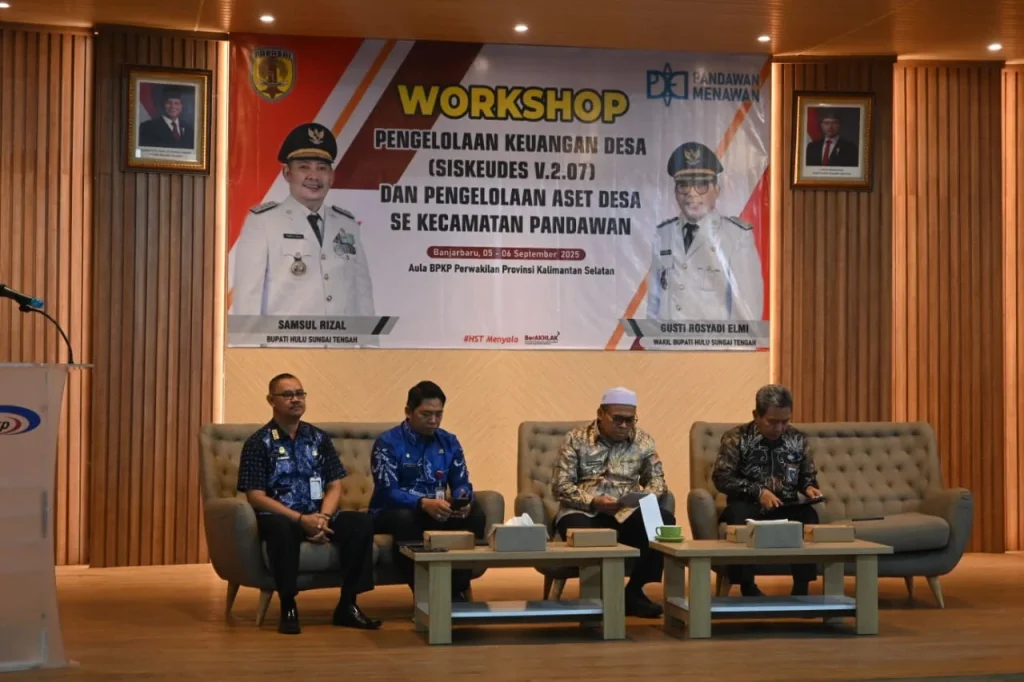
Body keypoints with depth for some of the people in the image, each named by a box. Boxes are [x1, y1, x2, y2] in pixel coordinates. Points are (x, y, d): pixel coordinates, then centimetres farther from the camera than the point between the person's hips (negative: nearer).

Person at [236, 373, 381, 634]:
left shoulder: (319, 438, 13)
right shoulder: (258, 443, -1)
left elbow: (334, 487, 9)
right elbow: (255, 496, -9)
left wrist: (323, 518, -13)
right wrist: (301, 519, -19)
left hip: (317, 517, 4)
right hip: (279, 518, -4)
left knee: (362, 522, -22)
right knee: (281, 528, -40)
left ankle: (348, 605, -15)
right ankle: (288, 607, -25)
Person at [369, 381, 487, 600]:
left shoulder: (449, 442, 7)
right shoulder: (387, 442, -11)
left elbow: (461, 483, 2)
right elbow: (387, 491, -21)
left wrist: (463, 501, -25)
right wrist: (424, 503, -39)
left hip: (437, 513, 5)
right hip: (392, 514, -5)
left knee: (476, 515, -22)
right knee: (404, 517, -39)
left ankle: (457, 591, -16)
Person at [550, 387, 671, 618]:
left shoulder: (643, 442, 10)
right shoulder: (576, 439, 1)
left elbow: (657, 479, 12)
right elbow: (560, 486, -4)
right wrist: (593, 502, -20)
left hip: (625, 513, 3)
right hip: (583, 512, -3)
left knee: (664, 522, -26)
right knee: (582, 533, -39)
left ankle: (634, 591, -9)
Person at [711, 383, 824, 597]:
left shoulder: (797, 439, 11)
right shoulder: (736, 437, -1)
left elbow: (808, 475, 22)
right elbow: (721, 478, -9)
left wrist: (809, 488, -3)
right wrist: (758, 492, -20)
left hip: (786, 508, 2)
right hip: (749, 506, -2)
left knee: (809, 516, -32)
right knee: (738, 514, -38)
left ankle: (802, 588, -23)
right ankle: (747, 587, -25)